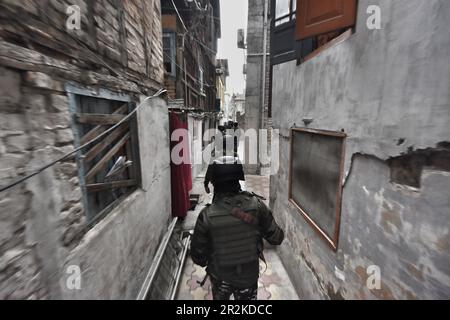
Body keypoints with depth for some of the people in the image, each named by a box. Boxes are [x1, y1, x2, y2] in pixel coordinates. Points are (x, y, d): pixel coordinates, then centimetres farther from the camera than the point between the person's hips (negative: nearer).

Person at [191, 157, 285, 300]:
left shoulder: (207, 215, -26)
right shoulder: (256, 205, -24)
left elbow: (197, 255, -14)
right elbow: (276, 238, -12)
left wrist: (207, 263, 8)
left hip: (220, 277, 0)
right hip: (249, 275, 1)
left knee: (220, 297, 29)